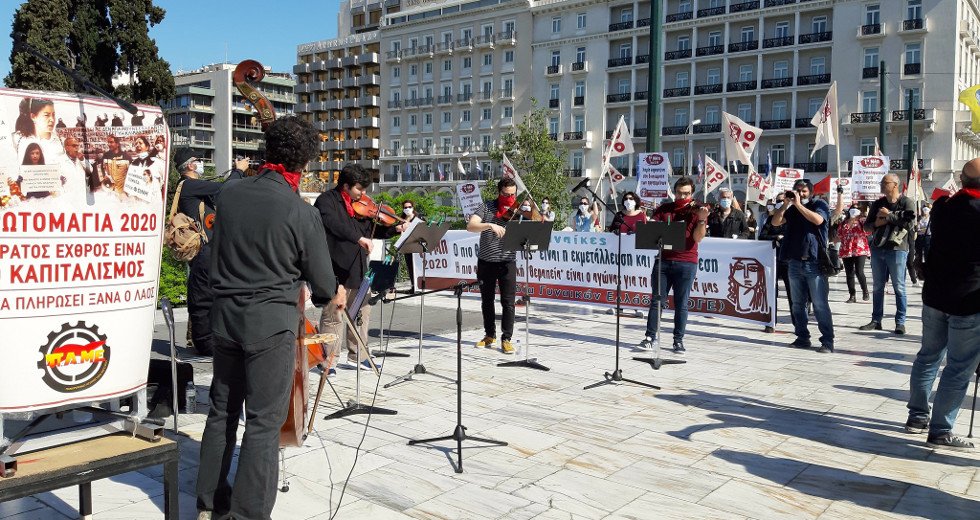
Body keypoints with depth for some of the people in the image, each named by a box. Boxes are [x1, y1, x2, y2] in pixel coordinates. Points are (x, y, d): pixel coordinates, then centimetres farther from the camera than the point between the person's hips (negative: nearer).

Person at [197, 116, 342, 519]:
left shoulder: (228, 193, -1)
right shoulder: (302, 213, -15)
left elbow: (214, 258, 12)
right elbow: (324, 285, -6)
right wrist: (333, 295, 15)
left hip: (225, 318, 6)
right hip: (271, 324, -6)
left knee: (221, 412, 18)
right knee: (264, 422, 3)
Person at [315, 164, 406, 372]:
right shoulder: (327, 200, -8)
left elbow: (374, 230, 18)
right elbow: (334, 224, -27)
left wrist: (395, 229, 3)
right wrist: (359, 238, -34)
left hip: (357, 268, 8)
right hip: (336, 268, -8)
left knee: (362, 312, 14)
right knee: (334, 314, -2)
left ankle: (356, 357, 26)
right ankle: (329, 360, 7)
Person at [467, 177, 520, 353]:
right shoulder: (487, 207, -2)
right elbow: (470, 226, -16)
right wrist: (490, 225, -32)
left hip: (507, 262, -2)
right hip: (486, 261, 2)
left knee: (508, 302, -5)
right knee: (486, 301, 13)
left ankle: (506, 339, 6)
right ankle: (490, 335, 29)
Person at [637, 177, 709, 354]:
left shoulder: (697, 211, 2)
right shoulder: (664, 209, 9)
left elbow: (697, 238, -9)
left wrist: (702, 219, -22)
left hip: (686, 263, -2)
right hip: (663, 260, 2)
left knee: (681, 304, 2)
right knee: (656, 300, 3)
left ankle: (679, 340, 11)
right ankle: (650, 337, 10)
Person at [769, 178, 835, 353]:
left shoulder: (819, 204, 3)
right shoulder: (792, 209, 17)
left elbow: (818, 220, -17)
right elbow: (775, 222, 5)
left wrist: (798, 204, -14)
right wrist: (786, 203, -3)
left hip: (814, 263, -5)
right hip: (795, 263, 5)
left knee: (820, 304, -6)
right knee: (798, 304, 9)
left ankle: (827, 341, -3)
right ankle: (802, 337, 17)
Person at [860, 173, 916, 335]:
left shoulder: (906, 203, -2)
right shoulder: (877, 204, 13)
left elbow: (910, 223, -16)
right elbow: (866, 225, 16)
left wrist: (889, 215, -12)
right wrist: (875, 224, -5)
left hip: (897, 249, -5)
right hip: (877, 249, 5)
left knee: (899, 288, -1)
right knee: (877, 287, 10)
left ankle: (900, 322, 4)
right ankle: (876, 320, 17)